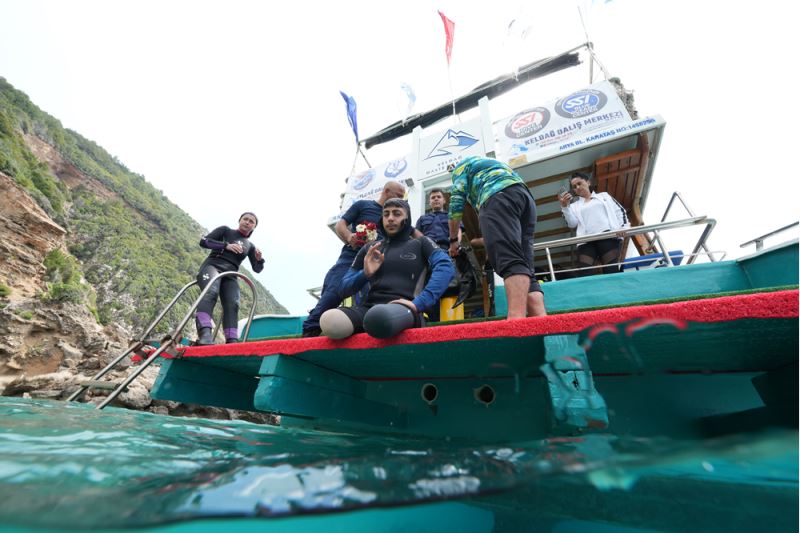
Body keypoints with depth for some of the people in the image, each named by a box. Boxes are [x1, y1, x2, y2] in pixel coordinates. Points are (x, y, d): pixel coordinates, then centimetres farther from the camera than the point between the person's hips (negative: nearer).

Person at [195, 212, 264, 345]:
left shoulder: (250, 246, 20)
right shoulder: (225, 230, 15)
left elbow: (257, 269, 16)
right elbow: (204, 241, 3)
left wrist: (259, 259, -7)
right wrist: (226, 245, -11)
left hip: (230, 275, 3)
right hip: (212, 266, -3)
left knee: (232, 304, -19)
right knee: (211, 293, -32)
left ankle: (232, 341, -27)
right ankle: (204, 333, -47)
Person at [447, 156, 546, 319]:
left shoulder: (463, 165, 26)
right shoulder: (497, 164, 46)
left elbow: (457, 201, 10)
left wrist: (453, 239, 16)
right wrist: (487, 240, 47)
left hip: (498, 198, -7)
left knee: (510, 262, -25)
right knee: (524, 266, -4)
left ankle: (517, 318, -42)